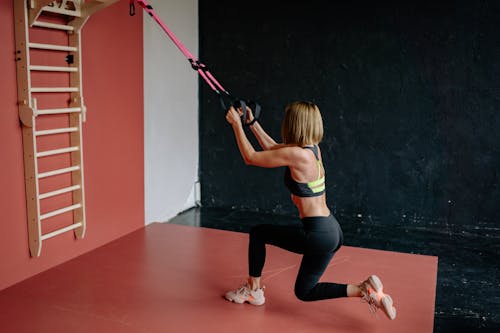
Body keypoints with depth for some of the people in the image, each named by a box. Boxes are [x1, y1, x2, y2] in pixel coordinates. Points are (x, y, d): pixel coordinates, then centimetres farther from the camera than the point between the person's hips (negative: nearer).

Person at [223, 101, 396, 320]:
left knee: (258, 233, 12)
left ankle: (253, 290, 18)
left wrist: (237, 124, 1)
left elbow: (251, 158, -9)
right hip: (331, 230, 9)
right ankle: (364, 289, 7)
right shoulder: (312, 148, 6)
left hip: (318, 235, -9)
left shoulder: (296, 154, -19)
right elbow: (273, 149, 22)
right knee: (305, 292, 20)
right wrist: (251, 123, 23)